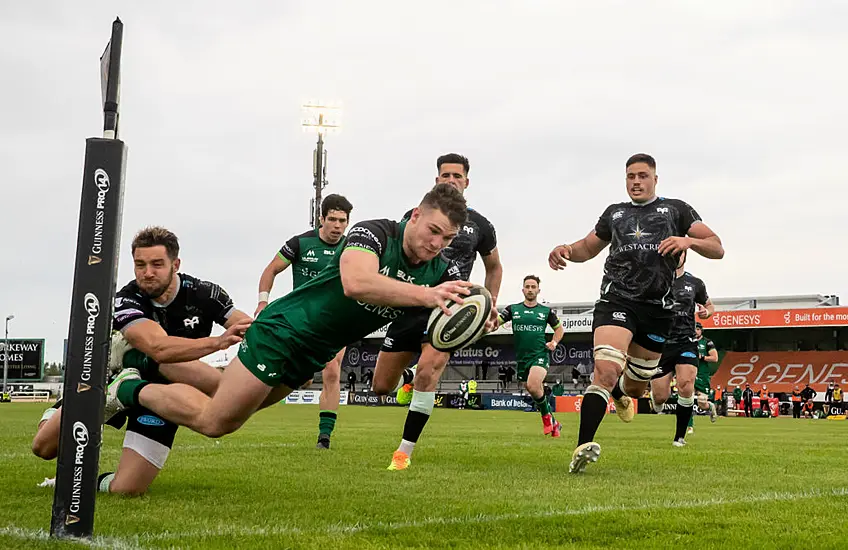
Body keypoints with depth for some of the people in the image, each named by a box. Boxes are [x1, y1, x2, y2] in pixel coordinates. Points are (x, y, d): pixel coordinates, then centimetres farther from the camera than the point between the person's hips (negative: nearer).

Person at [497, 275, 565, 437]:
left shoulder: (546, 311, 5)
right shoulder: (513, 309, 5)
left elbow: (559, 328, 19)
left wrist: (554, 342, 1)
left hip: (540, 355, -4)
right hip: (521, 358, 4)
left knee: (533, 386, -29)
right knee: (534, 392, 8)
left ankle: (547, 415, -5)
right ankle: (553, 423, 25)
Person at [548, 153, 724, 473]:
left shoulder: (676, 209, 13)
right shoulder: (614, 213, 19)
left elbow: (717, 249, 8)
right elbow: (588, 247, 30)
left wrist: (689, 240, -14)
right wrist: (566, 250, 6)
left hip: (658, 307, 1)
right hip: (616, 300, -1)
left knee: (636, 387, 15)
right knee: (607, 369, -26)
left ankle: (621, 393, 53)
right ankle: (584, 445, -29)